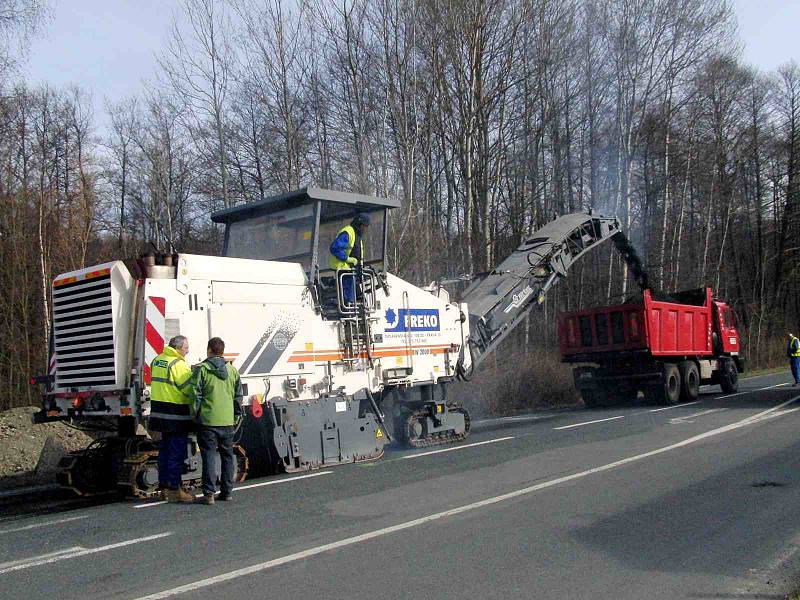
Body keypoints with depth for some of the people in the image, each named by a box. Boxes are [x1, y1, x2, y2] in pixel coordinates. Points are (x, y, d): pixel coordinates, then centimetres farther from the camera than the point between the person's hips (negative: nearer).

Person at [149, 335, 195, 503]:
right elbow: (190, 387, -20)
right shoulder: (178, 364, -17)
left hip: (159, 412, 9)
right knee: (177, 453, -2)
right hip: (176, 416, -9)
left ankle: (164, 485, 26)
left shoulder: (157, 360, 12)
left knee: (165, 450, 18)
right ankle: (174, 489, 1)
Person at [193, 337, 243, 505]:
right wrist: (236, 416, 19)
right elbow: (238, 396, 12)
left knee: (209, 457, 0)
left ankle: (209, 494, -1)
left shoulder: (202, 369, -6)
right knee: (227, 456, 14)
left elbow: (196, 395, -8)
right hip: (228, 421, 4)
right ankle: (226, 491, 19)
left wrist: (196, 415, 2)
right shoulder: (232, 370, 9)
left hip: (209, 420, -4)